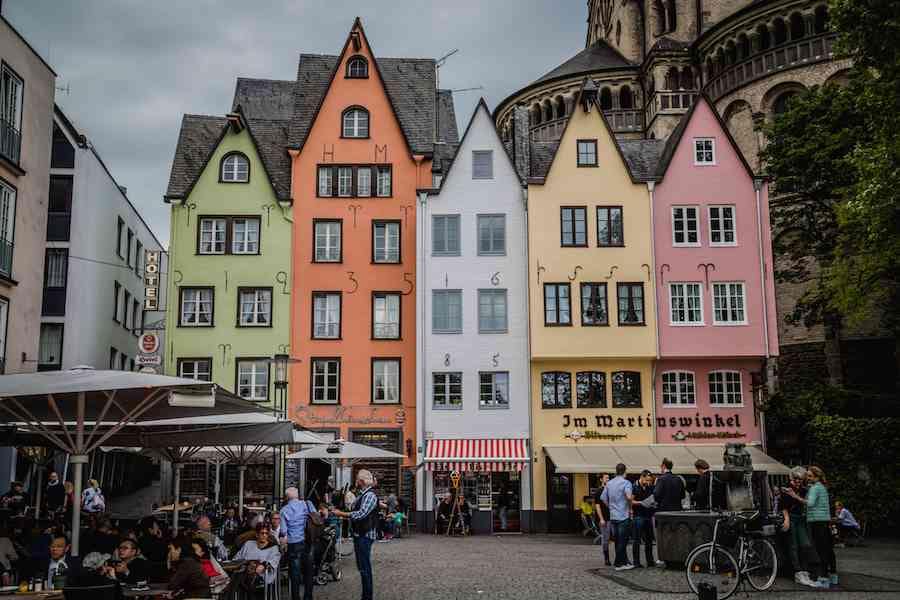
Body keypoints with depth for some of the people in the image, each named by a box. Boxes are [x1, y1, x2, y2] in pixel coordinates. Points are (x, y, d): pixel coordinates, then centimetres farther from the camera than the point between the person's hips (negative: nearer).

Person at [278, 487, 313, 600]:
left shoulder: (284, 510, -2)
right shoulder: (306, 505, -1)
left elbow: (283, 530, -4)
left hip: (293, 543, -1)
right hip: (307, 541, 1)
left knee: (295, 573, 6)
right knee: (308, 570, 12)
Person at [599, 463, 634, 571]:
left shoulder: (609, 483, 9)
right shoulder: (626, 483, -11)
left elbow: (603, 498, 11)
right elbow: (629, 497, -27)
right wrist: (630, 507, -10)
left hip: (613, 516, 7)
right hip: (623, 516, -7)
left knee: (619, 541, 13)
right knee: (622, 541, 1)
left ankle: (625, 562, 21)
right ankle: (618, 564, 4)